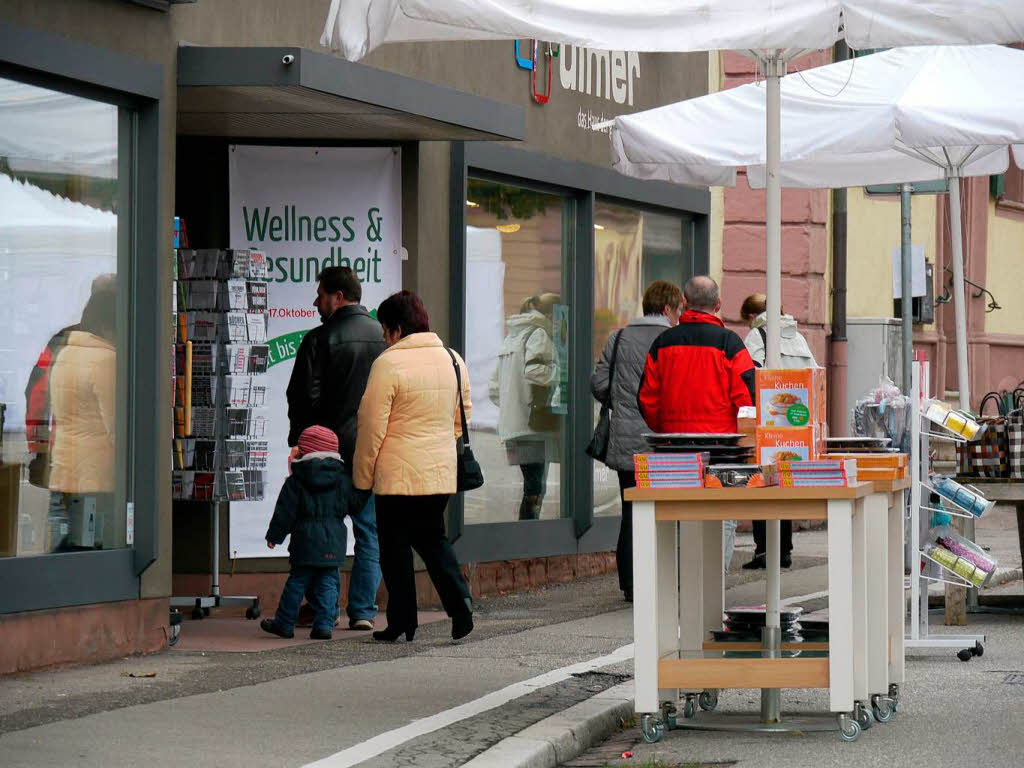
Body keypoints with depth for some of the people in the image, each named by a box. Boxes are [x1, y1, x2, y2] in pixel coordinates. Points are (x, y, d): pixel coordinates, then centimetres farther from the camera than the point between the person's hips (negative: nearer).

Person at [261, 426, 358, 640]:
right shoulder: (341, 478, 4)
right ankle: (324, 624, -2)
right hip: (334, 541, 2)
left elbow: (285, 511, -2)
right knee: (328, 583, 5)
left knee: (297, 582, 6)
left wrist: (274, 535, 5)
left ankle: (284, 623, 12)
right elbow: (354, 501, 7)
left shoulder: (295, 481, -2)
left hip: (305, 540, -2)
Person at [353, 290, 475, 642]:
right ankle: (459, 600, -3)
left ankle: (402, 621, 8)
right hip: (442, 474, 6)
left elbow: (372, 427, -11)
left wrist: (363, 477, -1)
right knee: (433, 539, 17)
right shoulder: (453, 360, 7)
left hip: (398, 475, -6)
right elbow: (463, 414, 19)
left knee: (395, 547, 5)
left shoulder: (389, 363, -13)